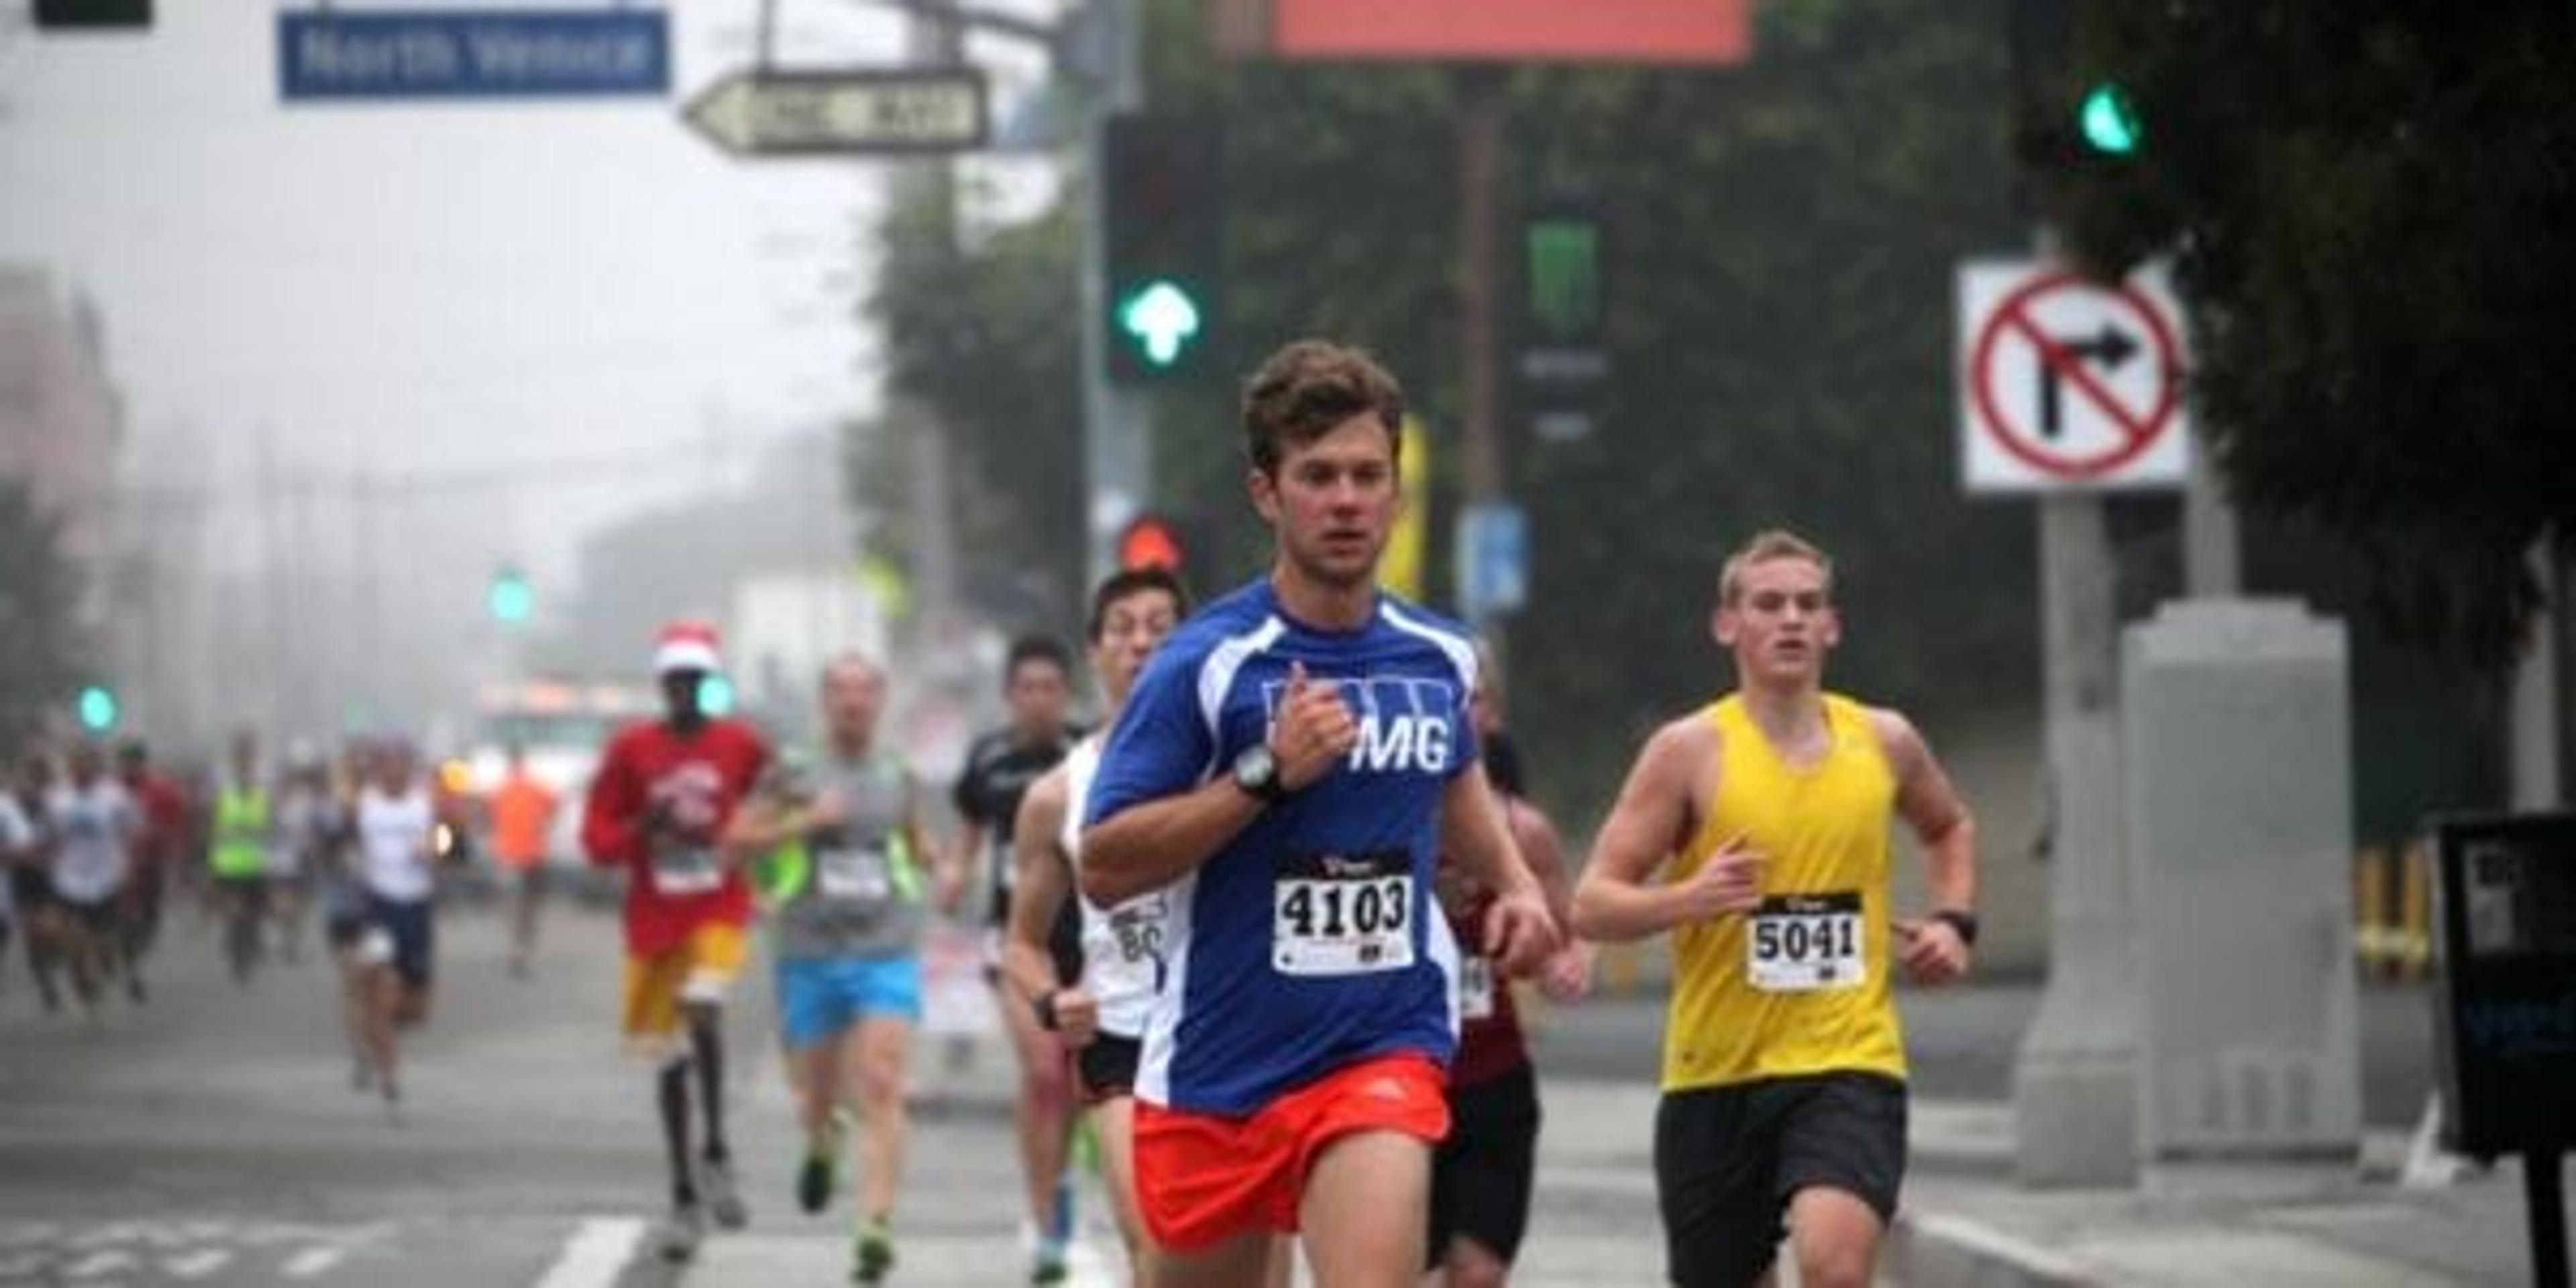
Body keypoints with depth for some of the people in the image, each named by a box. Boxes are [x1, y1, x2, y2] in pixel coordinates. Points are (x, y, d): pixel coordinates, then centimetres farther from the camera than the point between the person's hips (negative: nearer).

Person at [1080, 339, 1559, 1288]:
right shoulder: (1205, 663, -10)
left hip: (1384, 1048, 1)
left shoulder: (1439, 658, 5)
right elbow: (1103, 868, -15)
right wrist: (1265, 775, -23)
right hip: (1217, 1062, -1)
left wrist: (1514, 882, 13)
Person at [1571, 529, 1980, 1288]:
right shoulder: (1692, 751, -4)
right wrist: (1688, 899, -24)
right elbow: (1592, 905, -6)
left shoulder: (1882, 742, 7)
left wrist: (1954, 923, 12)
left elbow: (1949, 829, 30)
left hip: (1850, 1063, 0)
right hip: (1716, 1074, 0)